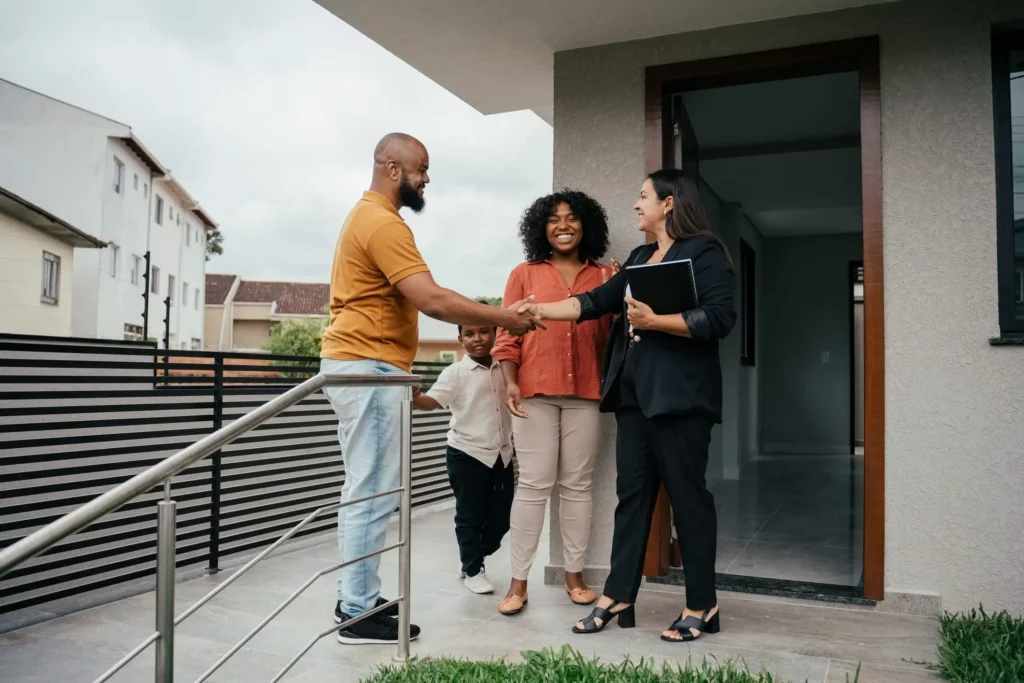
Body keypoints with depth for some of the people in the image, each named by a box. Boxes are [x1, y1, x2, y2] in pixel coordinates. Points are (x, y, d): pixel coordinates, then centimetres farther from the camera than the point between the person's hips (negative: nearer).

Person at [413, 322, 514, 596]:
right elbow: (432, 401, -21)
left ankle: (474, 560, 32)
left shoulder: (504, 370, 5)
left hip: (501, 453, 5)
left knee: (501, 515, 11)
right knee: (469, 515, 5)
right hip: (467, 454, -5)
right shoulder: (456, 372, -9)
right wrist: (413, 397, -41)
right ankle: (473, 569, 21)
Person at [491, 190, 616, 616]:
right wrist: (510, 383, -8)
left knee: (577, 485, 8)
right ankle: (519, 582, 7)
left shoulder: (604, 277, 10)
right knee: (533, 485, -1)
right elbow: (508, 337, 3)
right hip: (534, 392, -1)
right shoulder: (524, 275, 8)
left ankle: (574, 574, 20)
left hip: (585, 394, 2)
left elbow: (609, 337, 9)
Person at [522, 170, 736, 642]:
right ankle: (617, 598, 14)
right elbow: (595, 301, 17)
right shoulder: (640, 257, 20)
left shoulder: (703, 252, -5)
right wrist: (540, 310, 9)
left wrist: (654, 320, -17)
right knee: (632, 493, 8)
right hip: (634, 392, 8)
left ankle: (701, 605, 12)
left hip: (678, 392, -8)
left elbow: (720, 318, -15)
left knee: (687, 494, -1)